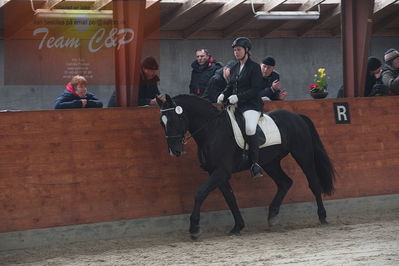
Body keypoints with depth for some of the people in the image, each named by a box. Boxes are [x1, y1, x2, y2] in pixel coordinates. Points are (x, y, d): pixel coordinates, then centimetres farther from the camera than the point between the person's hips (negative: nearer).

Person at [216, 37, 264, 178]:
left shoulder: (254, 67, -4)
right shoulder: (234, 68, 17)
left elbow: (256, 89, -11)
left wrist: (238, 97, -20)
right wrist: (223, 94, 1)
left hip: (251, 105, -8)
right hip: (235, 105, 8)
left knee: (250, 129, -30)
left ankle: (255, 164, -23)